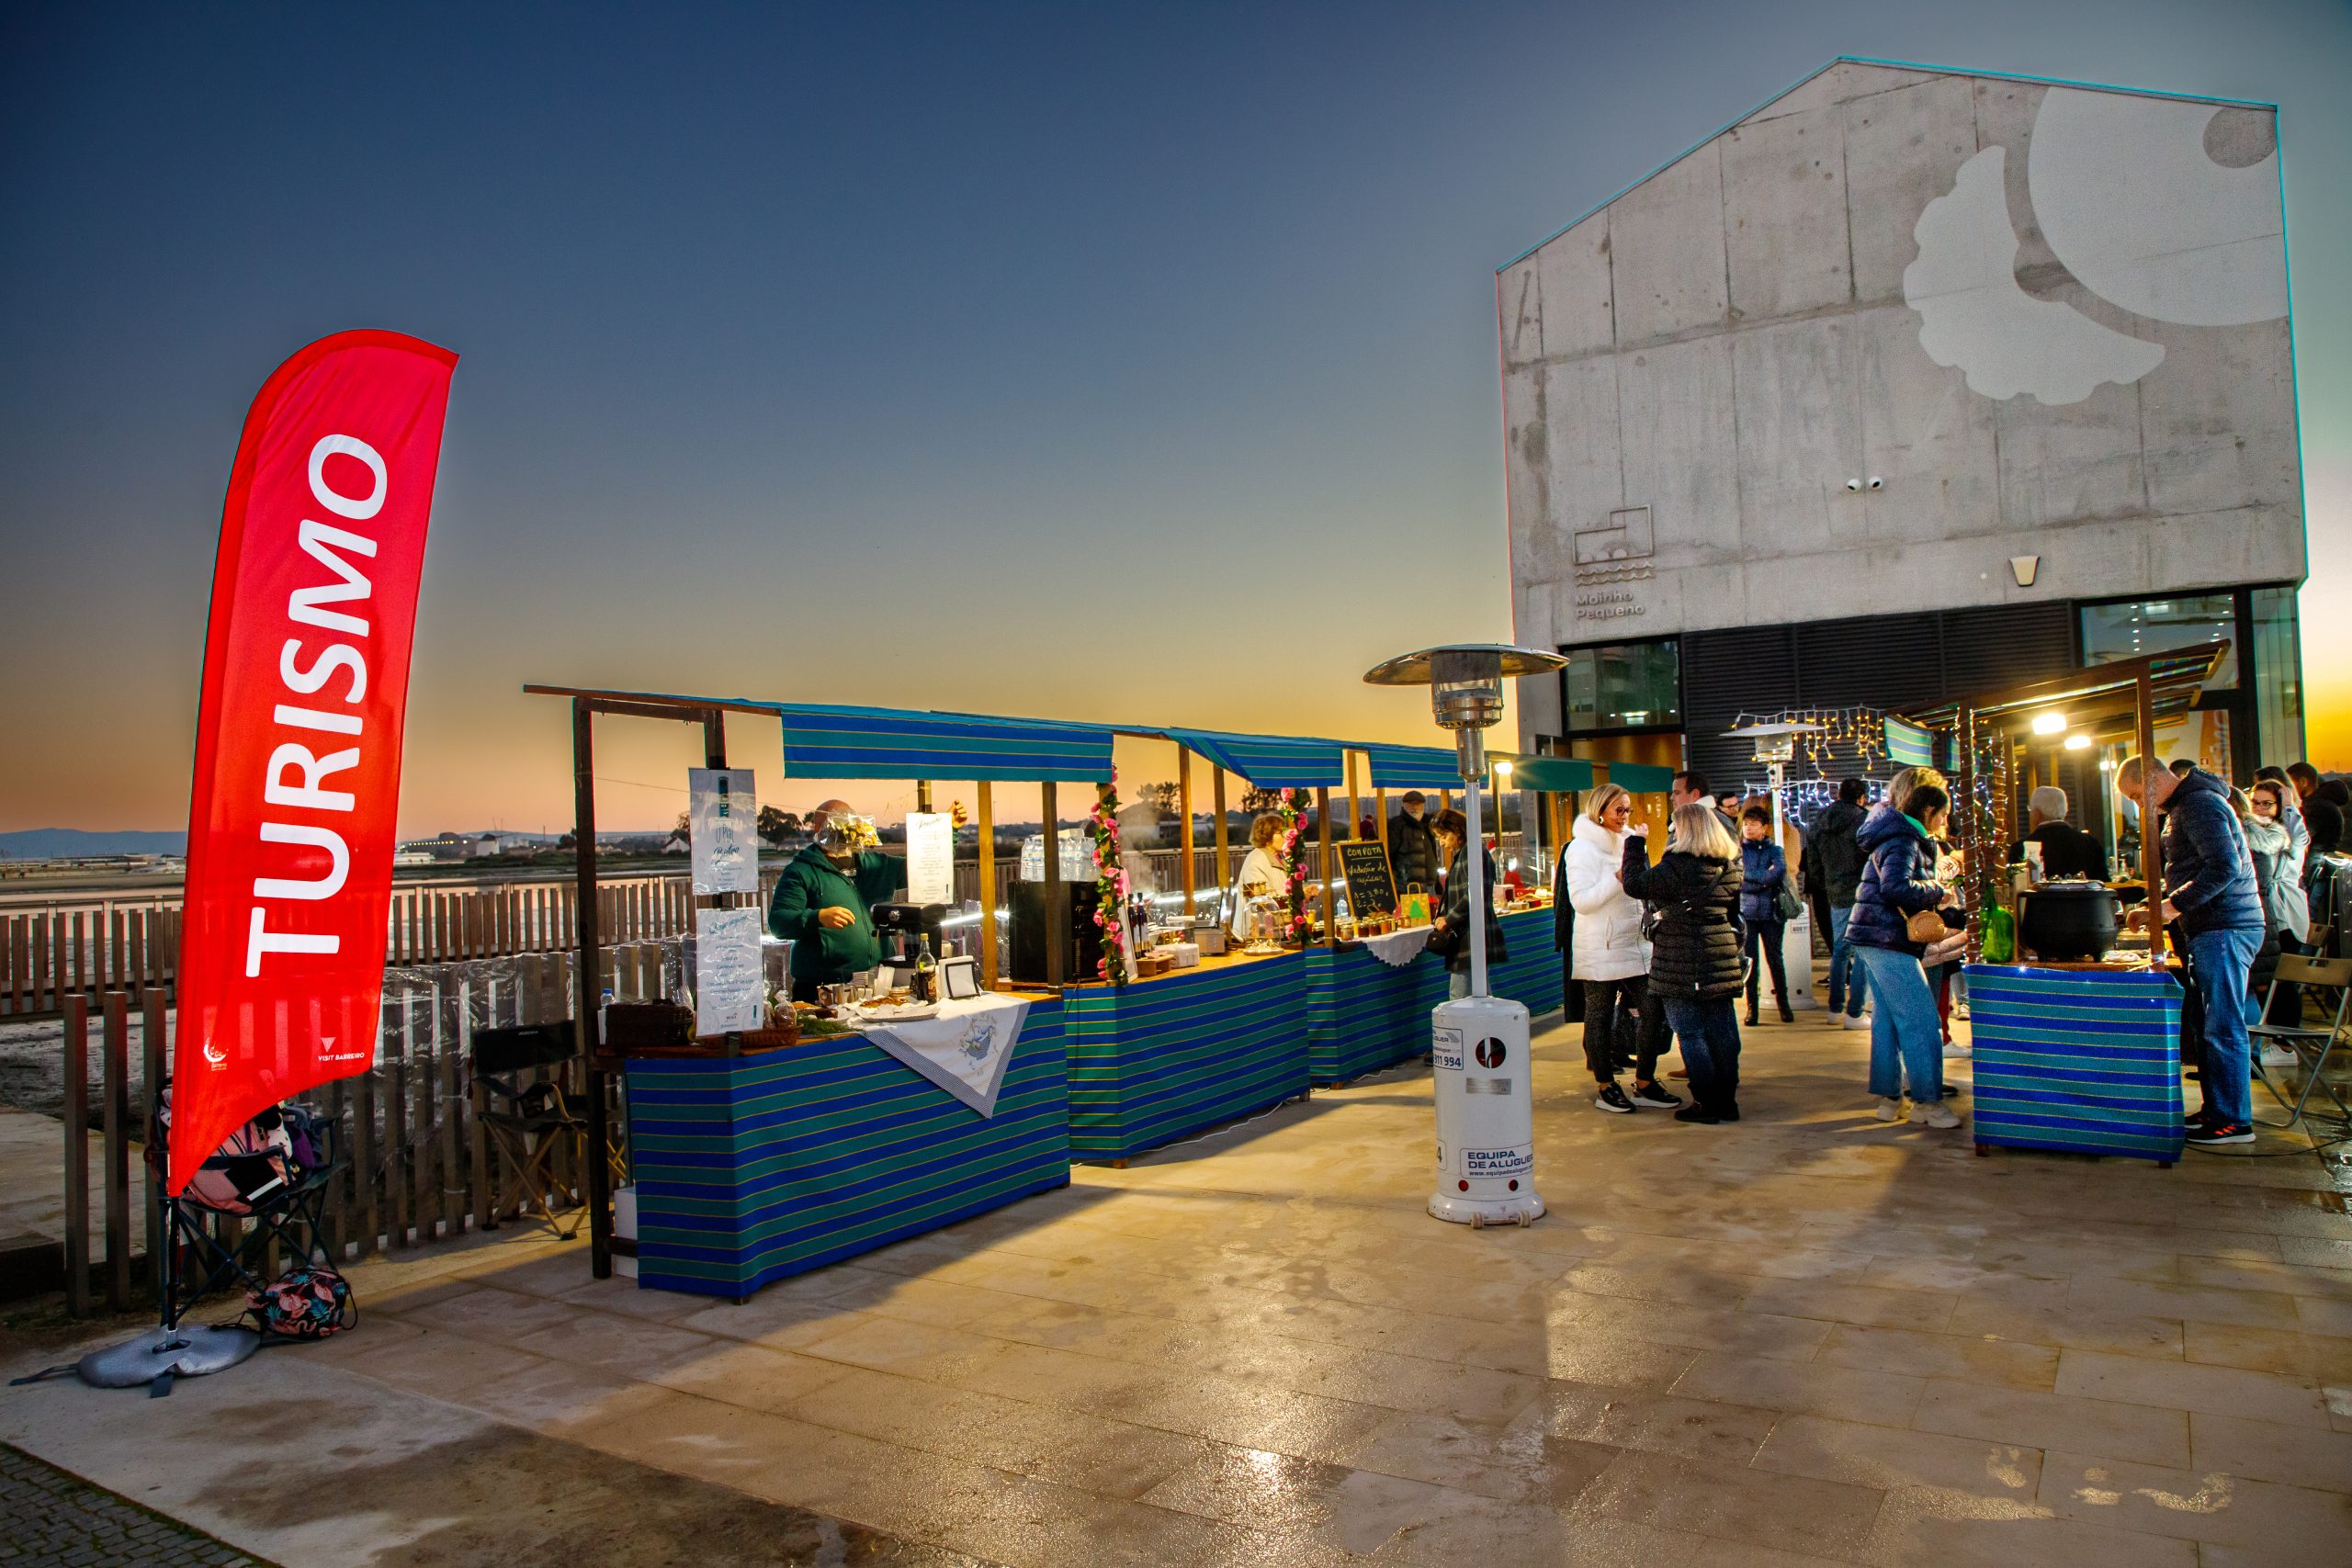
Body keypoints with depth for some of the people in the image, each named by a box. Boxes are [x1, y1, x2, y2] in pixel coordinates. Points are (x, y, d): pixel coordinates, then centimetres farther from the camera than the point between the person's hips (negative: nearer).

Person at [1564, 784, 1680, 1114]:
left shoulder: (1627, 843, 17)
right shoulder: (1582, 848, -7)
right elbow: (1581, 900, -17)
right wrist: (1618, 878, -23)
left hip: (1635, 944, 7)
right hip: (1600, 948, -7)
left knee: (1654, 1010, 2)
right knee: (1600, 1016, 2)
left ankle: (1644, 1084, 14)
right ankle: (1605, 1088, 11)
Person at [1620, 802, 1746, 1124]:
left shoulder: (1679, 866, -17)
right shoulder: (1730, 865, 7)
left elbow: (1635, 884, -15)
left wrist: (1635, 843, -5)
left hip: (1683, 964, -7)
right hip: (1721, 961, 7)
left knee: (1690, 1033, 1)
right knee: (1722, 1031, 11)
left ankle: (1706, 1104, 4)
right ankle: (1727, 1100, 19)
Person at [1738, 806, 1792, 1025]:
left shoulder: (1775, 850, 5)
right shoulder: (1739, 850, 6)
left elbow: (1779, 872, -14)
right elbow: (1737, 881, -6)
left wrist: (1749, 876, -10)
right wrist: (1765, 878, -10)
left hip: (1771, 912, 0)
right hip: (1746, 913, 0)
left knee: (1775, 959, 5)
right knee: (1749, 960, -1)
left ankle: (1783, 1003, 18)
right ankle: (1752, 1007, 6)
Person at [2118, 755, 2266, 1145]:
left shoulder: (2200, 804, -13)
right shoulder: (2182, 808, 19)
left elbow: (2224, 866, -24)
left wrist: (2172, 906, -22)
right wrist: (2160, 906, 13)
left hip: (2224, 929, -11)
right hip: (2213, 928, 11)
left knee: (2223, 1027, -6)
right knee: (2213, 1025, 13)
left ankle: (2234, 1121, -2)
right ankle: (2216, 1109, 20)